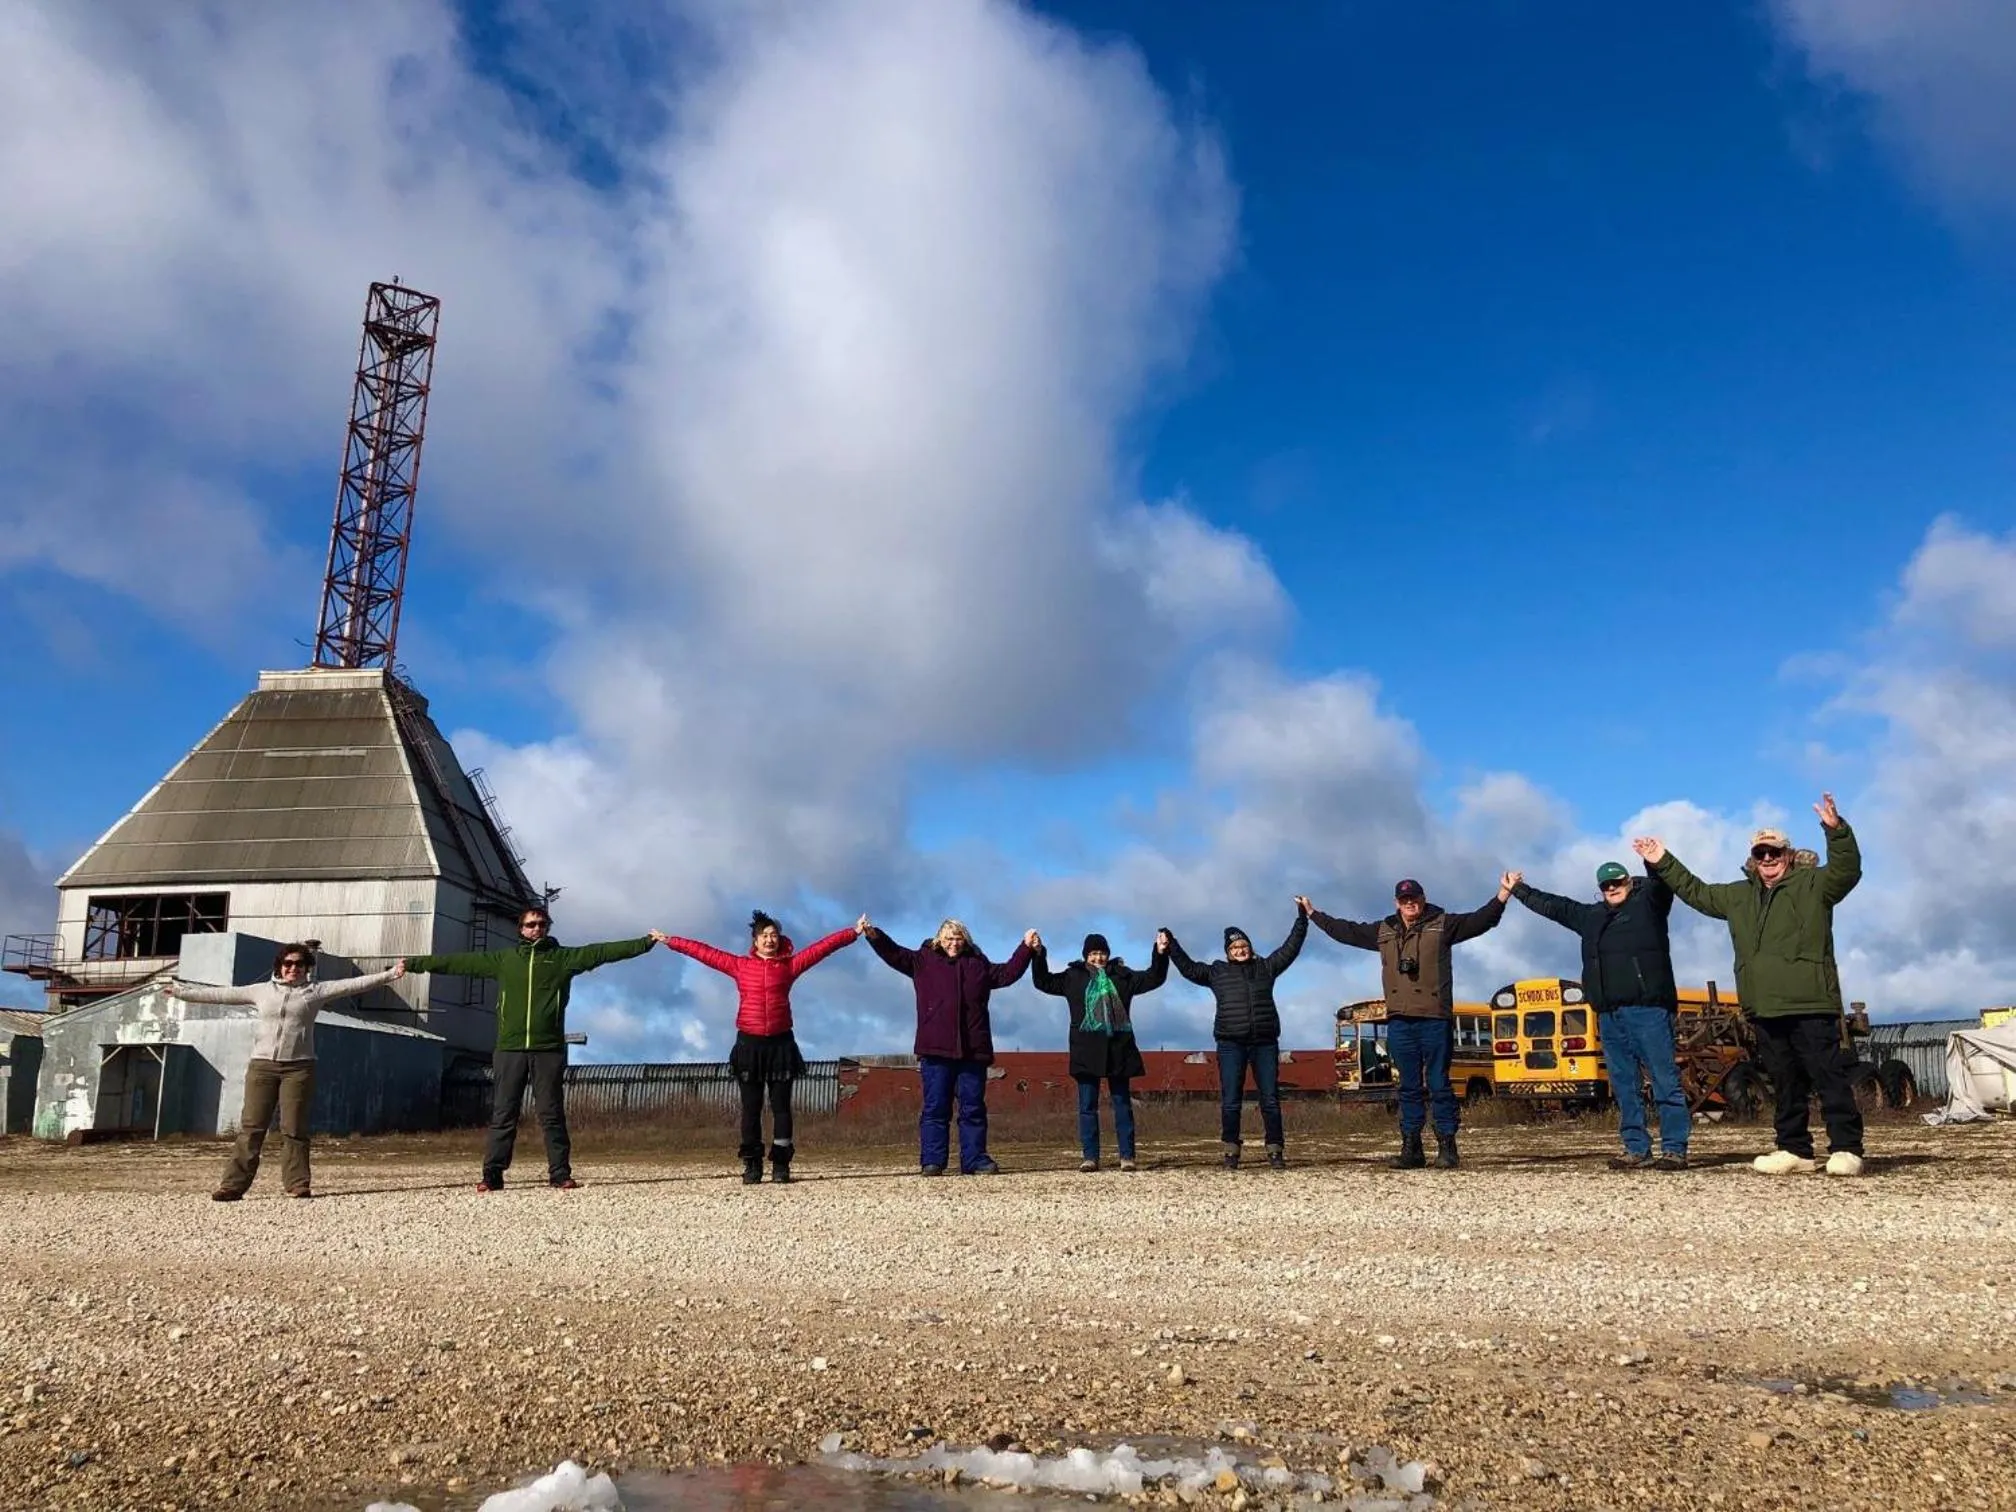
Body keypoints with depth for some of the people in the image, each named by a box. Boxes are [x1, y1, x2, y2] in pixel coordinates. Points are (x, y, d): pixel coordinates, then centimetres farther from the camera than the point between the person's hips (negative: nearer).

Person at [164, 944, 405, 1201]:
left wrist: (390, 974, -7)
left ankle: (297, 1184, 3)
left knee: (294, 1129, -1)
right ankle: (234, 1184, 1)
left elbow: (352, 985, 1)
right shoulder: (262, 990, 14)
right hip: (262, 1065, 1)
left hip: (298, 1067, -1)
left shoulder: (315, 991, 8)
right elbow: (222, 994, 18)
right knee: (251, 1127, -1)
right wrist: (182, 991, 20)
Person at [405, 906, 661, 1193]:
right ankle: (492, 1175, 7)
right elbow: (459, 962, 13)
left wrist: (647, 942, -6)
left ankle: (560, 1174, 5)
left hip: (549, 1050, -1)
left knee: (552, 1114, 1)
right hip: (509, 1049, 1)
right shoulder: (503, 959, 13)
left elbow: (604, 951, 2)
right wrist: (413, 963, 11)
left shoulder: (564, 957, 8)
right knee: (502, 1115, 2)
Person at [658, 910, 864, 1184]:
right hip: (749, 1044, 0)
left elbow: (822, 947, 2)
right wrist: (670, 941, 10)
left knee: (781, 1106, 1)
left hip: (780, 1043, 0)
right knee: (751, 1107, 3)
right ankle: (752, 1166, 7)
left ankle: (781, 1165, 4)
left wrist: (854, 932, -2)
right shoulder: (739, 965, 7)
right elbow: (703, 951, 9)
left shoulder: (789, 965, 5)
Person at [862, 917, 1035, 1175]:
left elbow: (1007, 973, 20)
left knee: (973, 1108, 4)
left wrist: (1026, 948, 10)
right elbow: (894, 954, 2)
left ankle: (975, 1160, 9)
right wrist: (874, 935, -14)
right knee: (935, 1107, -1)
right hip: (936, 1049, -2)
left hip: (973, 1049, 3)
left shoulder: (978, 964, 17)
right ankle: (932, 1161, 2)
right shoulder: (924, 960, 9)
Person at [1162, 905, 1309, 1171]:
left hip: (1265, 1042, 1)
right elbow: (1188, 967, 11)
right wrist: (1170, 945, 6)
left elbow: (1290, 948, 14)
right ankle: (1231, 1151, 4)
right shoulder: (1217, 971, 12)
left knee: (1270, 1099, 0)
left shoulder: (1265, 967, 14)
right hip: (1231, 1044, -1)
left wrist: (1302, 918, 11)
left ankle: (1275, 1152, 4)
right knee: (1230, 1101, -3)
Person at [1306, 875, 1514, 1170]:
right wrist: (1313, 913, 30)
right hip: (1399, 1022, 4)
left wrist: (1503, 894, -18)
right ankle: (1411, 1148, 10)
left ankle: (1447, 1148, 4)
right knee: (1409, 1088, 7)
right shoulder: (1383, 931, 15)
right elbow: (1345, 931, 25)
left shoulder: (1442, 925, 4)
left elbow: (1480, 920, -5)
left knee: (1439, 1085, -1)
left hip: (1435, 1021, -4)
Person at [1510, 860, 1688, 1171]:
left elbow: (1661, 881, -13)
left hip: (1648, 1010, -6)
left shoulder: (1647, 902, 6)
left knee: (1665, 1081, -5)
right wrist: (1519, 890, 36)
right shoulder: (1591, 916, 22)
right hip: (1609, 1016, 6)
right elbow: (1553, 906, 32)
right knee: (1624, 1087, 8)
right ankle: (1636, 1150, 14)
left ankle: (1674, 1150, -3)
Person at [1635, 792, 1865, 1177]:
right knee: (1785, 1084, 11)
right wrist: (1663, 863, 24)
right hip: (1765, 1010, 6)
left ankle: (1846, 1149, -3)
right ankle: (1794, 1149, 17)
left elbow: (1848, 870, -14)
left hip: (1810, 1005, -6)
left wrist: (1836, 829, -30)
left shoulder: (1813, 885, 2)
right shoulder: (1738, 896, 20)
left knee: (1830, 1078, -5)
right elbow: (1695, 892, 29)